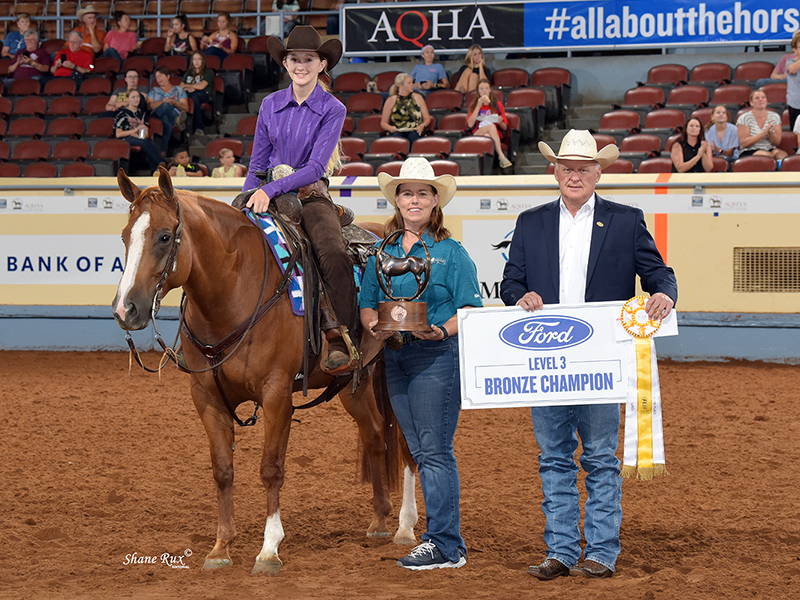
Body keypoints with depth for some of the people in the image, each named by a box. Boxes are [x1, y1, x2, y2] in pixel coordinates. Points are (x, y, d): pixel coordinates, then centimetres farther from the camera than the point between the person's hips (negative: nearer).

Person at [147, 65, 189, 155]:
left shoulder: (179, 90, 30)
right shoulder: (154, 91, 33)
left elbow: (186, 108, 14)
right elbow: (149, 106, 10)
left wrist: (175, 103, -8)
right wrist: (163, 101, -8)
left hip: (175, 114, 1)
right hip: (156, 115, -1)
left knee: (167, 120, -44)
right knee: (166, 106, -41)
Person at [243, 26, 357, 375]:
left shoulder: (332, 110, -1)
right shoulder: (271, 105, 10)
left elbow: (316, 166, -12)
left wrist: (271, 190, -22)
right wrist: (246, 205, 8)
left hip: (311, 197, -3)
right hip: (267, 198, 3)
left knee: (334, 255, -31)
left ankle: (339, 343, -28)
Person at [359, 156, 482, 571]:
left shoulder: (451, 253, -1)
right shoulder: (382, 253, 13)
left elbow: (471, 310, -5)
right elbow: (366, 304, 15)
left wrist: (444, 330, -22)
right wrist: (373, 325, -7)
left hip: (435, 355, -6)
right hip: (394, 357, 6)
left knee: (435, 450, -7)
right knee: (420, 452, 9)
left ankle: (443, 544, -4)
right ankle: (443, 538, 16)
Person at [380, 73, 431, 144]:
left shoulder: (417, 97, 13)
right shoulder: (391, 100, 8)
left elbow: (427, 118, 14)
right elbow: (383, 123, 11)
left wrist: (422, 126, -9)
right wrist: (390, 128, -12)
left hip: (415, 131, 1)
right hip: (398, 132, -1)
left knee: (413, 135, -36)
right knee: (397, 136, -37)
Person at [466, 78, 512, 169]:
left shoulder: (498, 105, 15)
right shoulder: (474, 105, 15)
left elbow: (505, 127, 13)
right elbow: (470, 124, -3)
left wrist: (500, 122, -12)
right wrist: (479, 106, -4)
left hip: (496, 133, 0)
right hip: (478, 133, 0)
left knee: (487, 136, -38)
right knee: (491, 126, -35)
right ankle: (501, 156, -45)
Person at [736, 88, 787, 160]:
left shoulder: (774, 117, 10)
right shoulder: (744, 118, -1)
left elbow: (777, 142, 8)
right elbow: (744, 143, -9)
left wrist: (771, 133, -15)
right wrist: (763, 133, -18)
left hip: (770, 149, 3)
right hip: (749, 152, -3)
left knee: (783, 154, -32)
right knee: (766, 155, -35)